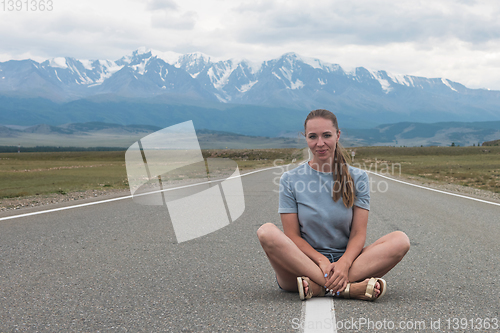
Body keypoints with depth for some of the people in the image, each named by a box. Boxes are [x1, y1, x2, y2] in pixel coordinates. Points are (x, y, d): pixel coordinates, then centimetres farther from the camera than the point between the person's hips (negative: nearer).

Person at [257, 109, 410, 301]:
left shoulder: (358, 178, 6)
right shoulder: (290, 180, 3)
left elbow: (358, 233, -1)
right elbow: (292, 236, -2)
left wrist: (344, 263, -22)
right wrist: (321, 260, -21)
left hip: (346, 260, 1)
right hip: (303, 264, -1)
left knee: (400, 240, -21)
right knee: (267, 232, -30)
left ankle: (317, 287, -32)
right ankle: (349, 289, -34)